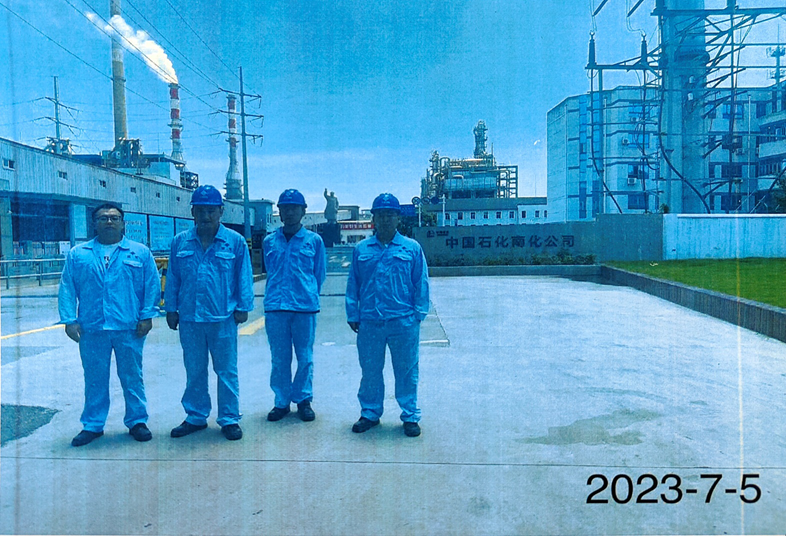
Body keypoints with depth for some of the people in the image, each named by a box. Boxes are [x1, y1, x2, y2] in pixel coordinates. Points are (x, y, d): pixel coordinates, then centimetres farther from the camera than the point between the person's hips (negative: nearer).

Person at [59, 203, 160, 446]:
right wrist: (69, 320, -3)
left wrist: (146, 316, -6)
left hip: (129, 328, -1)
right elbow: (67, 289, 6)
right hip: (91, 329, 2)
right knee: (94, 379, 10)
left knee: (132, 378, 7)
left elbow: (152, 286, 2)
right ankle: (92, 425, 23)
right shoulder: (77, 254, 10)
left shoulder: (140, 252, 5)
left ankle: (137, 421, 20)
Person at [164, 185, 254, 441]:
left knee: (227, 371, 6)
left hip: (223, 318, -2)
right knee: (194, 371, 14)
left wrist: (243, 307, -2)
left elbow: (244, 277, 2)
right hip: (189, 318, 3)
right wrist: (171, 309, 8)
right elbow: (172, 278, 11)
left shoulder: (235, 241, -1)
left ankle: (229, 419, 19)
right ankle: (196, 417, 29)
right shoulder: (180, 242, 6)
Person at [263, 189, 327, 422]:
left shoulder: (314, 240, 3)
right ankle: (281, 401, 20)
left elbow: (319, 274, 11)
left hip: (305, 306, -1)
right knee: (279, 358, 6)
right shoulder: (269, 241, 9)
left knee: (305, 357, 6)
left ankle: (303, 399, 21)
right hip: (275, 306, 2)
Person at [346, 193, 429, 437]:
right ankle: (370, 413, 28)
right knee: (370, 370, 11)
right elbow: (353, 285, 9)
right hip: (369, 322, 2)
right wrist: (352, 315, 6)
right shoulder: (361, 250, 7)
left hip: (404, 322, -1)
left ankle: (410, 416, 21)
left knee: (406, 371, 7)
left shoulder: (412, 248, 3)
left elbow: (421, 283, 4)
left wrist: (419, 313, 0)